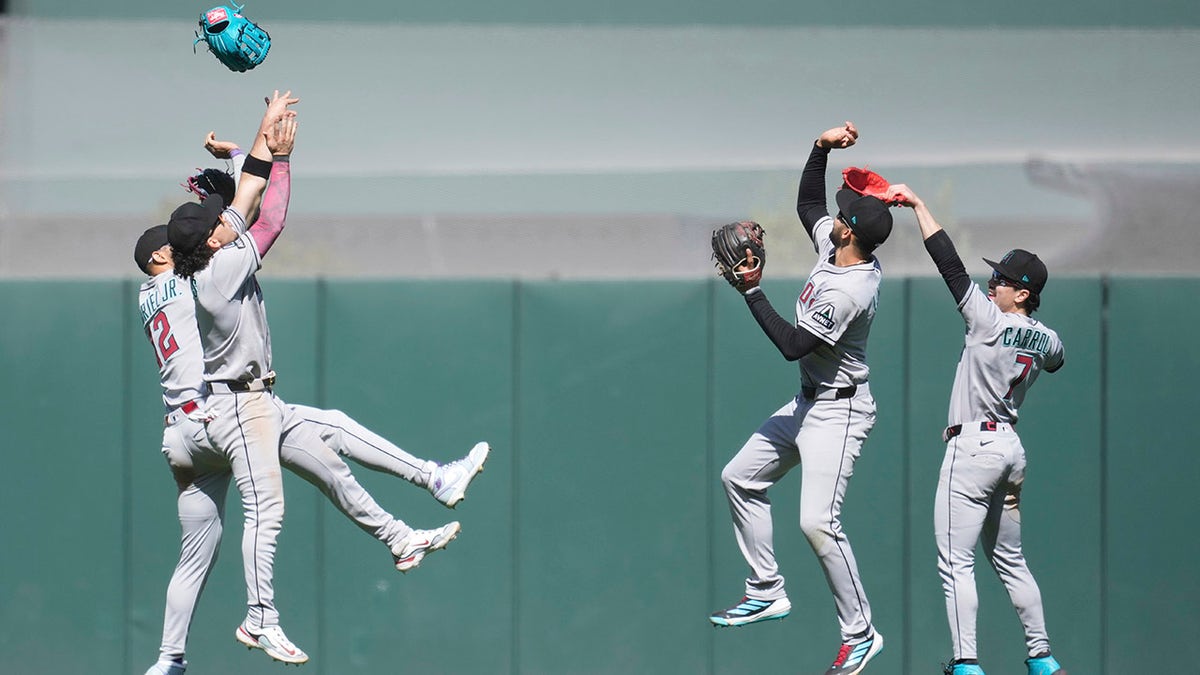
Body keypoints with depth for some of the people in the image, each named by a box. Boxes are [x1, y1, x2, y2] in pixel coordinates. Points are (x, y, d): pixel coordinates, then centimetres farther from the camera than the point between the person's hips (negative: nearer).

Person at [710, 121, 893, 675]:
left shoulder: (848, 292, -29)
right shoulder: (831, 244, -2)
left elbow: (793, 345, -27)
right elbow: (807, 204, 18)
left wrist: (752, 292, -22)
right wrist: (821, 148, 4)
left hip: (838, 412, -11)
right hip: (809, 402, 11)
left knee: (818, 521, -19)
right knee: (740, 479, 17)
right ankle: (767, 592, 22)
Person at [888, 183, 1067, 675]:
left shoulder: (989, 320, -14)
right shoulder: (1047, 341, 6)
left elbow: (949, 263, -16)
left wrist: (918, 205, -11)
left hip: (973, 446, -8)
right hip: (1011, 448, 8)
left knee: (955, 562, -8)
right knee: (1009, 562, 18)